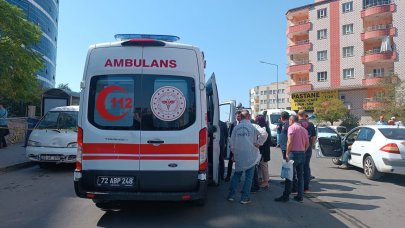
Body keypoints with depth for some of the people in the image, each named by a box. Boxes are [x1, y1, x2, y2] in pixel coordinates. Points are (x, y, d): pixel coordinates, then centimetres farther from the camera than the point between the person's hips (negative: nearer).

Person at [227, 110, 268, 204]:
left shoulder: (236, 127, 2)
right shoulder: (253, 127, -6)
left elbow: (232, 143, 6)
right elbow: (264, 134, -18)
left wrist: (234, 153, 18)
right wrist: (258, 143, -6)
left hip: (238, 156, 3)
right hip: (250, 156, -3)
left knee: (236, 174, 17)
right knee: (249, 177, 7)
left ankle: (231, 195, 17)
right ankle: (244, 198, 9)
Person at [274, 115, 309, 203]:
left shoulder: (292, 127, -6)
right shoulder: (304, 129, 15)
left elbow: (290, 142, -16)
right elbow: (307, 144, 14)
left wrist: (287, 153, -13)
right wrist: (303, 152, 18)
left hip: (294, 153, -7)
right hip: (302, 154, 7)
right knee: (300, 176, 11)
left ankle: (286, 196, -2)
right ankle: (300, 196, 14)